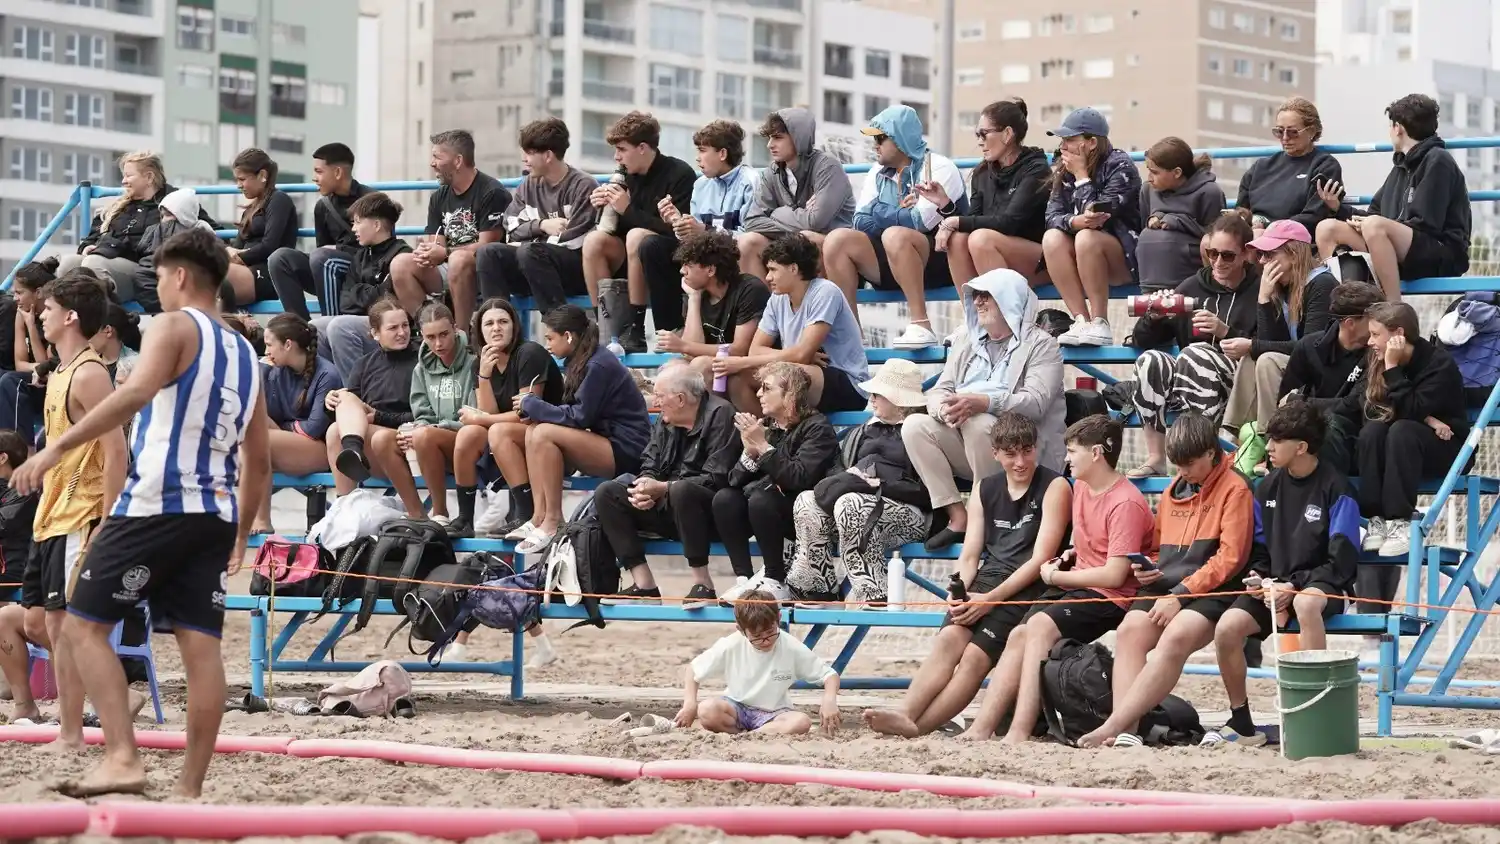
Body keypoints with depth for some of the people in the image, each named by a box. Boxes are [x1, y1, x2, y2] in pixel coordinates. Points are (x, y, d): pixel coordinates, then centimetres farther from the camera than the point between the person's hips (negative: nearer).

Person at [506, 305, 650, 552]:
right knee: (533, 431, -5)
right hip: (604, 441, 9)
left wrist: (531, 404, -10)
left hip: (626, 451, -9)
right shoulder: (580, 360, 11)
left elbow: (579, 417, -19)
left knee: (544, 434, -22)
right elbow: (576, 413, 9)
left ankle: (553, 522, -16)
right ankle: (539, 517, -11)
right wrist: (534, 409, -7)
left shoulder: (599, 365, -17)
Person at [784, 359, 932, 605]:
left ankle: (870, 594, -34)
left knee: (850, 504, -35)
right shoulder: (864, 432, 24)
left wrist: (880, 485, -16)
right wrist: (848, 477, -4)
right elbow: (837, 470, 19)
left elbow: (925, 492, -12)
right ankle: (815, 590, -19)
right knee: (806, 502, -17)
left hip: (908, 515, -7)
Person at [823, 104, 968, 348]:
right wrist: (899, 213, -9)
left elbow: (919, 222, -18)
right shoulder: (878, 176, 15)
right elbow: (862, 224, 4)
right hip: (890, 268, 7)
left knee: (894, 236, -35)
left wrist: (881, 213, -3)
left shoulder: (937, 168, -6)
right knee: (837, 240, -14)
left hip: (939, 264, -7)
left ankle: (921, 326, -34)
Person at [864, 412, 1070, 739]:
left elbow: (1040, 559, -8)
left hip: (1028, 588, -5)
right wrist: (958, 593, -8)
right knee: (949, 638, -23)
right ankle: (905, 713, -39)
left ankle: (918, 725, -34)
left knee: (975, 656, -23)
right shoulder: (985, 491, 18)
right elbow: (970, 555, 14)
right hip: (986, 582, 5)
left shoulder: (1054, 487, 0)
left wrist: (990, 599, -15)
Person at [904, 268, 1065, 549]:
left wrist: (983, 403, -33)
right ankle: (958, 517, -19)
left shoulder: (1040, 345, -2)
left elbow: (1036, 402, -17)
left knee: (979, 425, -35)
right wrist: (946, 410, -17)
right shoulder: (967, 342, 19)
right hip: (968, 445, 6)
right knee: (914, 426, -16)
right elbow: (938, 391, 10)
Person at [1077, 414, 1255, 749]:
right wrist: (1147, 569, 10)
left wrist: (1180, 595, -14)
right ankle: (1127, 732, -37)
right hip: (1165, 586, 6)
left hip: (1211, 592, -6)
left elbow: (1230, 557, -8)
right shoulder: (1174, 489, 22)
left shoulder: (1234, 489, 0)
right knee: (1129, 631, -24)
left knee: (1175, 638, -34)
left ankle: (1113, 725, -39)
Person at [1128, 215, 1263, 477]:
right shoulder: (1192, 288, 14)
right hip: (1188, 387, 4)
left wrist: (1226, 332, -16)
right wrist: (1154, 318, -9)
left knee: (1195, 354, -31)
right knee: (1150, 359, -24)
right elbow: (1142, 341, 13)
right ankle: (1155, 458, -23)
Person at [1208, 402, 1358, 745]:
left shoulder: (1334, 488, -8)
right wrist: (1257, 578, -5)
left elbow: (1341, 562, -11)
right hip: (1274, 586, 5)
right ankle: (1241, 722, -5)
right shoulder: (1268, 487, 9)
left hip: (1321, 585, -5)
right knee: (1227, 628, -23)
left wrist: (1294, 587, -20)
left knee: (1306, 603, -42)